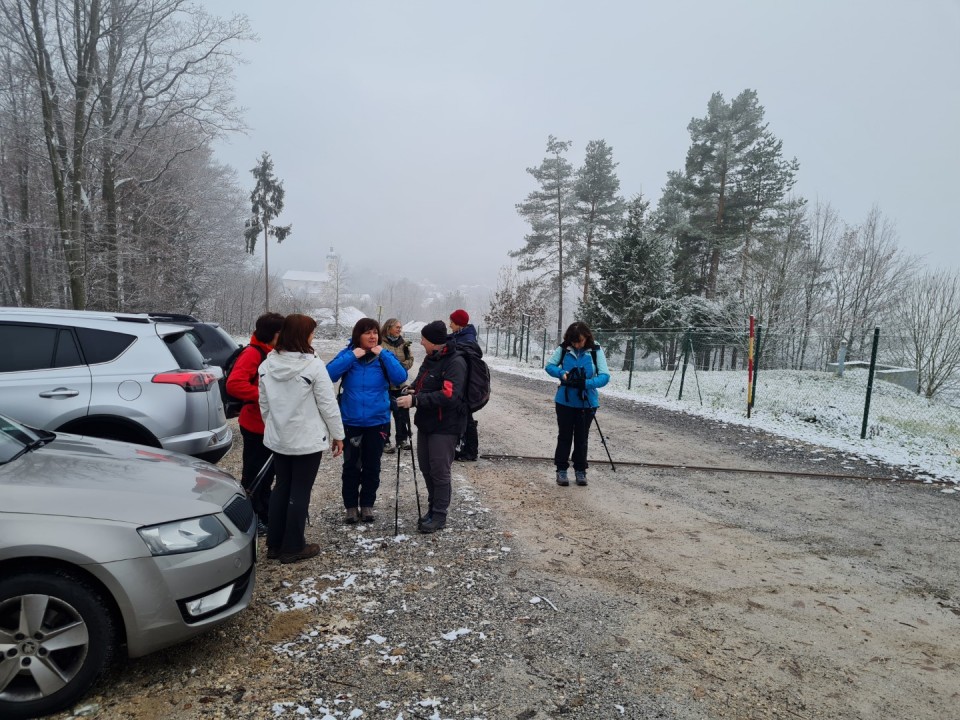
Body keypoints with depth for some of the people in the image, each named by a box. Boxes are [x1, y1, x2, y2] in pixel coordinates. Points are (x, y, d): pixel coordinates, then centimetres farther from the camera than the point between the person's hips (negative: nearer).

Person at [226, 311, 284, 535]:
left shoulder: (274, 353, 11)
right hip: (256, 425, -9)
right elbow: (234, 384, -30)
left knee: (267, 473, 18)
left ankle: (265, 515, 31)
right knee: (253, 474, 3)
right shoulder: (252, 353, -17)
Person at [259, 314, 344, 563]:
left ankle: (274, 544, 25)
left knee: (281, 487, 16)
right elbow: (328, 405, -13)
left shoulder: (267, 364, 0)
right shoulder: (313, 365, -17)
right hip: (308, 439, -6)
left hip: (277, 438, 6)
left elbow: (264, 403, 8)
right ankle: (293, 547, 14)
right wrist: (337, 434, -2)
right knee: (300, 492, 4)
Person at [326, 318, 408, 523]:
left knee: (372, 466, 11)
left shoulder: (385, 356, -2)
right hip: (350, 422, 0)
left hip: (377, 422, 1)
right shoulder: (347, 354, -3)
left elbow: (400, 378, -16)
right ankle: (351, 505, 24)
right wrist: (352, 356, -21)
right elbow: (329, 374, -17)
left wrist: (383, 355, -19)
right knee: (351, 465, 8)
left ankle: (367, 504, 27)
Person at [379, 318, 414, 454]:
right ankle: (385, 442, 12)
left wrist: (401, 366, -9)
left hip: (400, 383, 5)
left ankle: (402, 439, 24)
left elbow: (410, 359, 7)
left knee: (402, 412, 11)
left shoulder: (403, 342, 8)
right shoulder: (381, 342, -11)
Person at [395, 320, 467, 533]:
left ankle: (439, 515, 14)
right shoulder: (430, 358, 10)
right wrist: (411, 389, -1)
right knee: (426, 468, 16)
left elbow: (449, 395, -28)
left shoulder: (455, 362, -18)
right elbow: (421, 382, 24)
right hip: (426, 423, 9)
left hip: (445, 426, -9)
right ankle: (433, 508, 32)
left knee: (440, 471, 0)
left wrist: (415, 400, -29)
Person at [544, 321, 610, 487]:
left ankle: (580, 470, 26)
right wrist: (561, 373, -18)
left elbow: (605, 376, -14)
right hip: (565, 401, 0)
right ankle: (561, 470, 21)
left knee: (581, 438, 12)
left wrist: (587, 383, -30)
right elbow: (549, 366, 2)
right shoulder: (563, 349, -8)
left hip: (587, 403, 0)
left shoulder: (596, 351, -11)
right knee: (564, 436, 10)